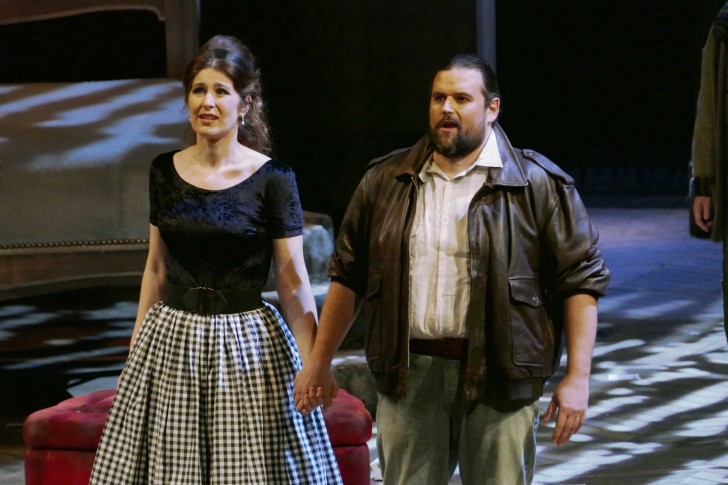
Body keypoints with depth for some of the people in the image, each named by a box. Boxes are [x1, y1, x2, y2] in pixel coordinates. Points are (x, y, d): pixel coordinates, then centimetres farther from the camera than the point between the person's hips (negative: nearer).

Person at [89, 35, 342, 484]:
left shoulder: (272, 178, -7)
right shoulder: (166, 171, 5)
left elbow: (293, 281, -7)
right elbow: (156, 267, 13)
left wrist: (313, 366, -12)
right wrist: (136, 345, 12)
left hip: (246, 342, -4)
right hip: (171, 340, 4)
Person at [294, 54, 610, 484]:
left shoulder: (539, 185, -1)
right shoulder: (386, 181, 10)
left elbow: (580, 281, -3)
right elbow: (349, 276, 15)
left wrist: (577, 378, -9)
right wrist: (320, 362, 14)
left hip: (497, 380, -3)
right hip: (408, 376, 3)